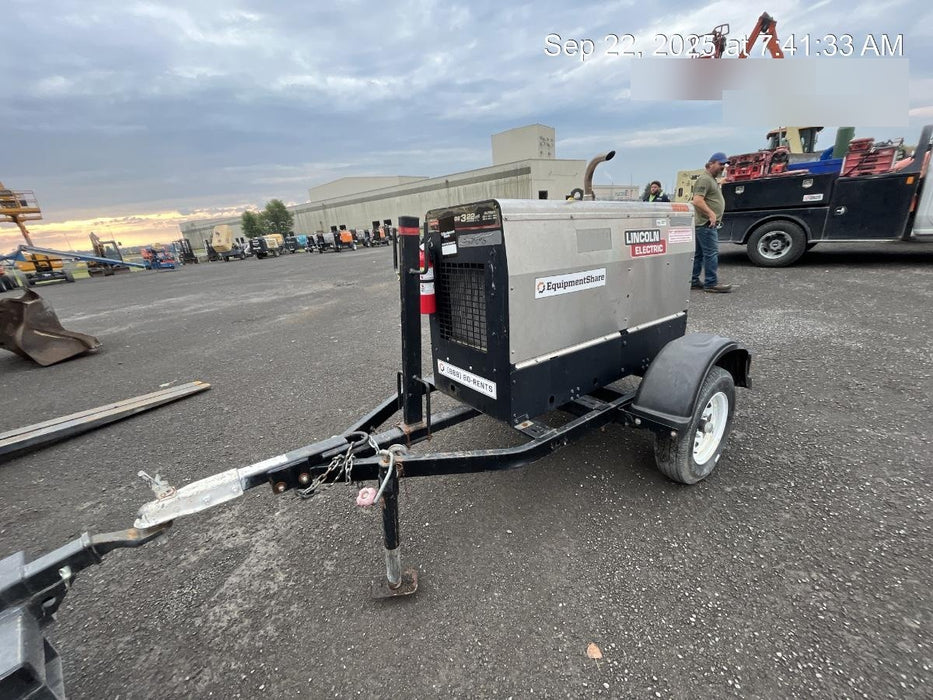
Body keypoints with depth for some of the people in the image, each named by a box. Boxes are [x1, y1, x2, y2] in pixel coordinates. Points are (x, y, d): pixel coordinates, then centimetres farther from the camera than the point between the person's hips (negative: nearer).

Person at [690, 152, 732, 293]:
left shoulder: (712, 179, 24)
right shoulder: (704, 179, -10)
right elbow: (697, 201, -22)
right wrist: (711, 214, -24)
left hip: (706, 224, 11)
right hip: (706, 224, -11)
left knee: (698, 254, 10)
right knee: (711, 253, -10)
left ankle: (693, 281, 14)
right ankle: (711, 283, -7)